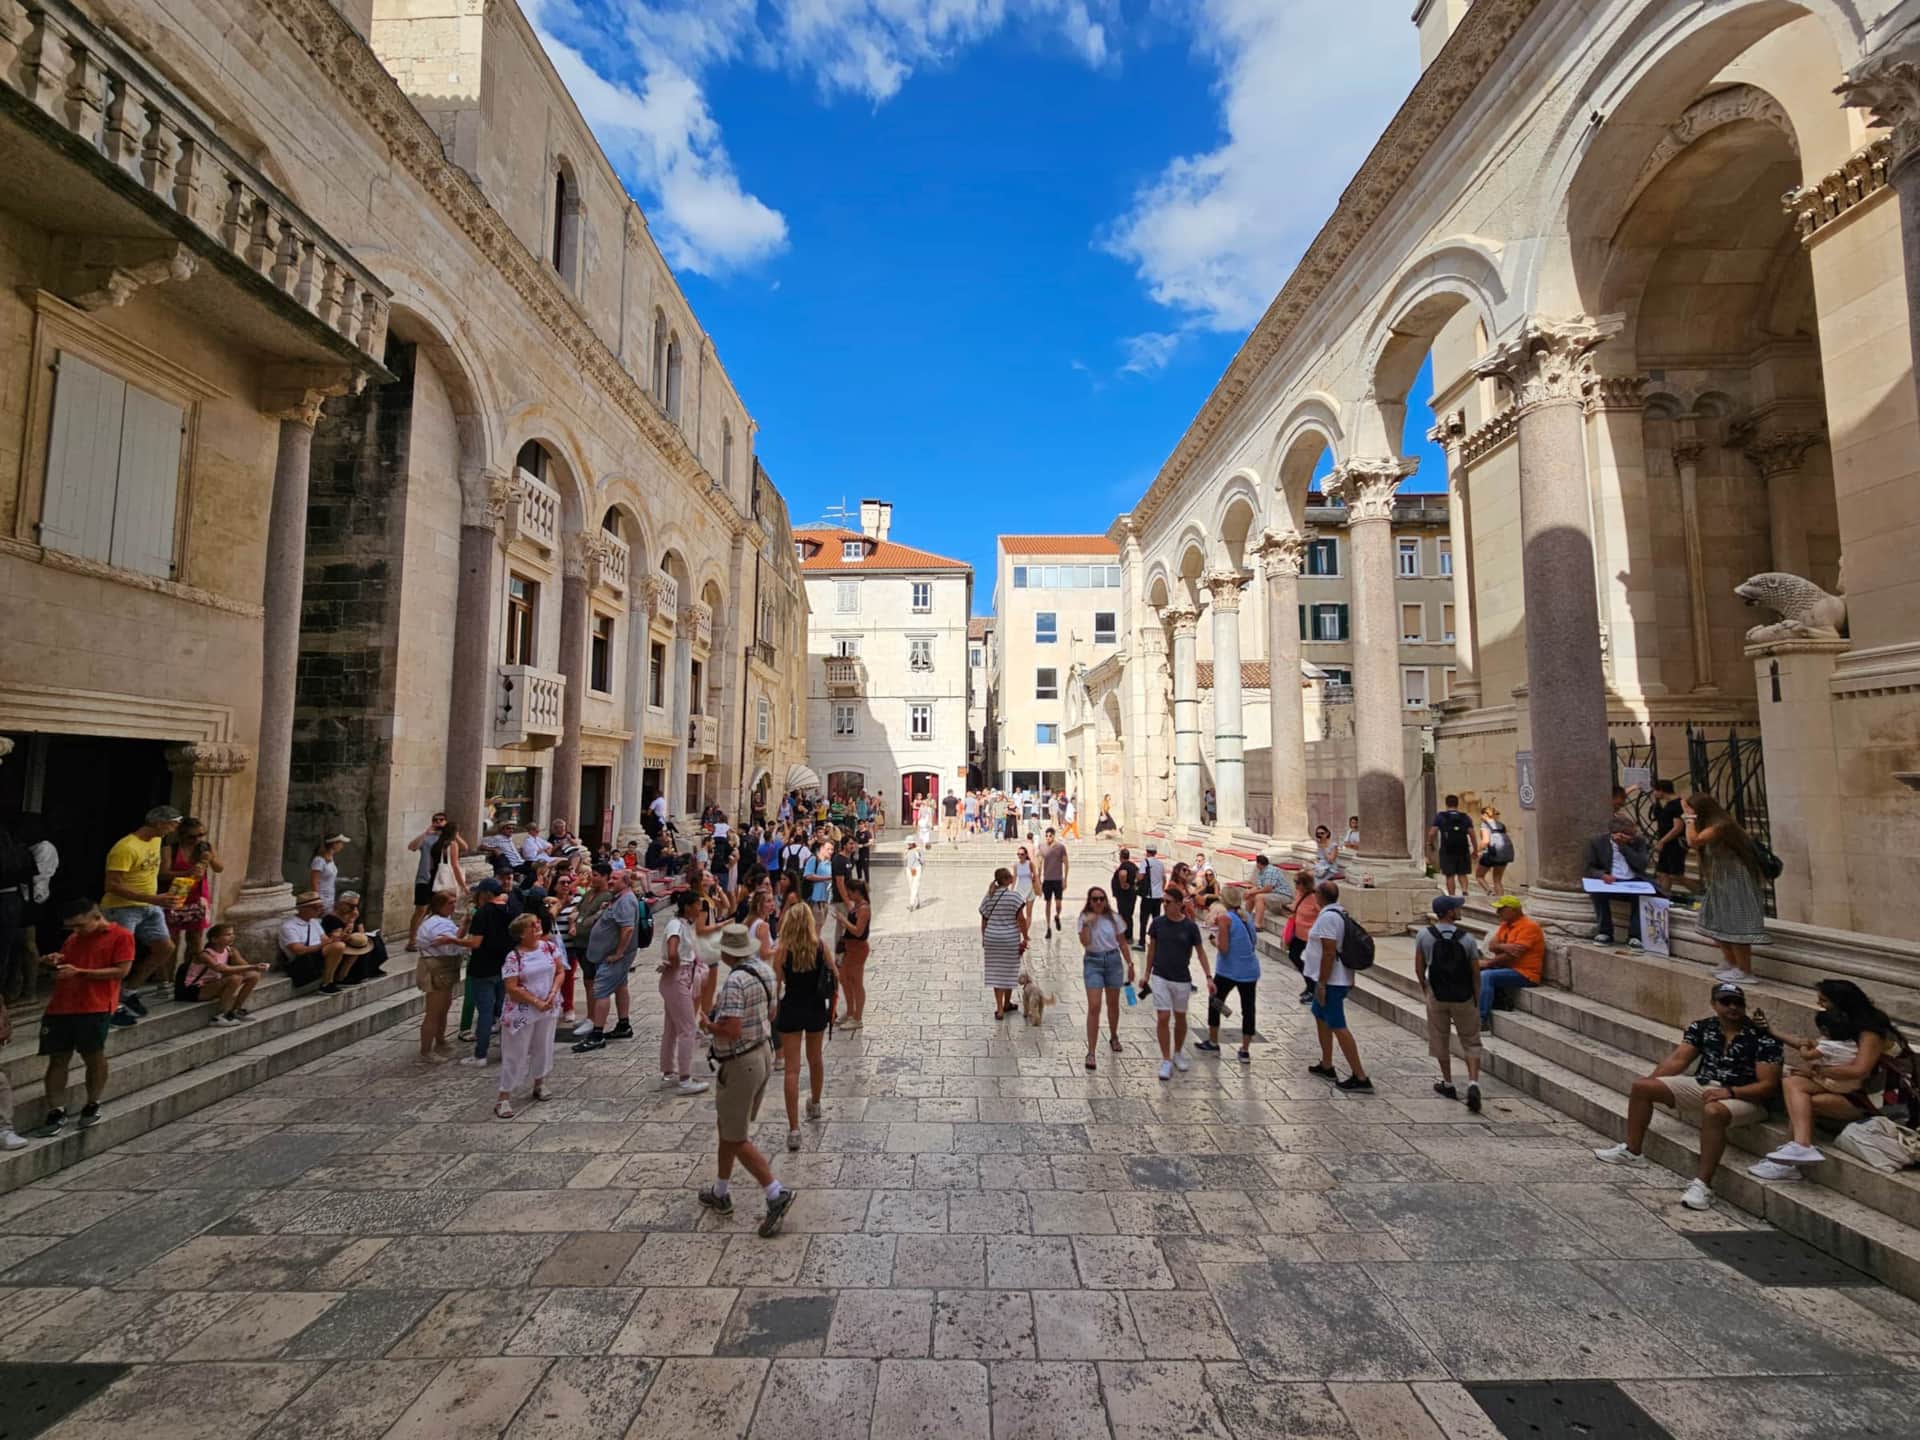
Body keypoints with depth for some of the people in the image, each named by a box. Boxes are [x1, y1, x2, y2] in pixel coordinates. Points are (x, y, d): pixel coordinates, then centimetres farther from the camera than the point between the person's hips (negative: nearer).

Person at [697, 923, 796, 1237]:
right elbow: (770, 1013, 13)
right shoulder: (763, 970, 2)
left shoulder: (735, 981, -25)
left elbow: (732, 1030, -31)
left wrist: (710, 1025, -12)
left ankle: (777, 1194, -1)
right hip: (760, 1055, 9)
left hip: (738, 1065, -9)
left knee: (737, 1139, 3)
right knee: (727, 1126, 23)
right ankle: (720, 1193, 37)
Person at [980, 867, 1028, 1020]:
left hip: (992, 939, 3)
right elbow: (1021, 919, -11)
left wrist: (984, 940, 15)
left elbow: (984, 921, 6)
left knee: (996, 972, 8)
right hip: (1010, 939, -3)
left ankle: (999, 1009, 7)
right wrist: (1025, 937, -2)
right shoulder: (1014, 895, -10)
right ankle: (1007, 1004, 30)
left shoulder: (988, 897, 2)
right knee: (1009, 971, 15)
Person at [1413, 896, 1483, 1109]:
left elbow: (1419, 967, 0)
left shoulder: (1425, 935, -8)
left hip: (1437, 996, 1)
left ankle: (1448, 1084, 25)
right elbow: (1475, 971, -6)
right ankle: (1473, 1083, -4)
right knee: (1471, 1042, 11)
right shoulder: (1467, 938, -11)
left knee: (1440, 1041, 15)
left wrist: (1424, 988, 16)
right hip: (1463, 997, -1)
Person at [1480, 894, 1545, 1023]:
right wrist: (1504, 946, -20)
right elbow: (1491, 946, 3)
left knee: (1486, 976, -26)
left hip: (1525, 974, -9)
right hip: (1507, 968, 9)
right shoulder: (1505, 924, 12)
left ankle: (1482, 1020, -24)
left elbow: (1513, 954, -22)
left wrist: (1488, 963, -14)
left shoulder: (1529, 926, -15)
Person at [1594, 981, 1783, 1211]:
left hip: (1744, 1097, -6)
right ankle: (1631, 1151, 12)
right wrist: (1651, 1078, -11)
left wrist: (1729, 1092, -30)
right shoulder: (1702, 1028, 4)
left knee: (1713, 1111, -40)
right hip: (1703, 1086, 6)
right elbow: (1678, 1059, 2)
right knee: (1641, 1086, -3)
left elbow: (1768, 1086, -16)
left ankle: (1702, 1184, -34)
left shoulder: (1764, 1039, -11)